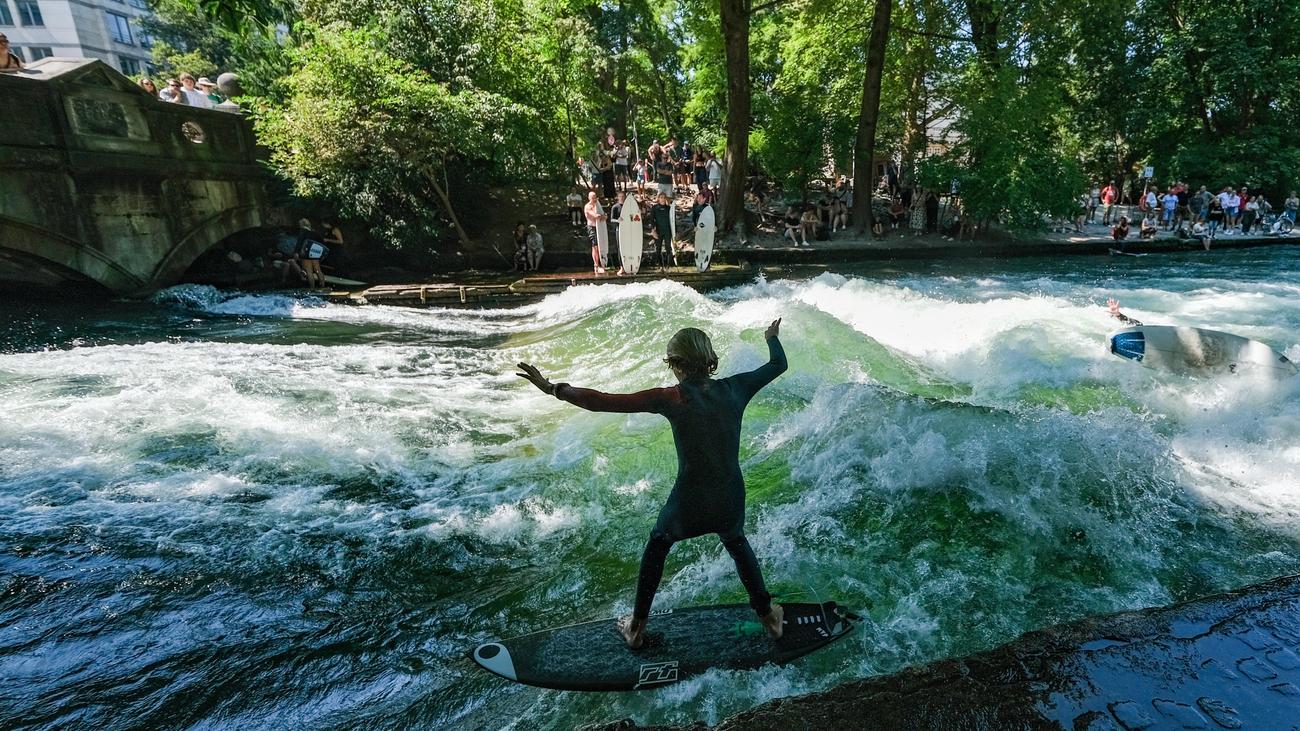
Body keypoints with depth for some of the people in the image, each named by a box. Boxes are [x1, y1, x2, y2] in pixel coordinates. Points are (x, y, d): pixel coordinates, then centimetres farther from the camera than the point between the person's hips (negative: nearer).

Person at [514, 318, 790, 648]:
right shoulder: (733, 388, -9)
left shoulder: (670, 398, -19)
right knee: (737, 544, 36)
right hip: (731, 500, 3)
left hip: (688, 503, -3)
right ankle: (768, 615, 45)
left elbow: (602, 402, -20)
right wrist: (772, 337, 29)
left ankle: (637, 627, 38)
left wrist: (553, 389, -9)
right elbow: (778, 364, 9)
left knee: (657, 546, 27)